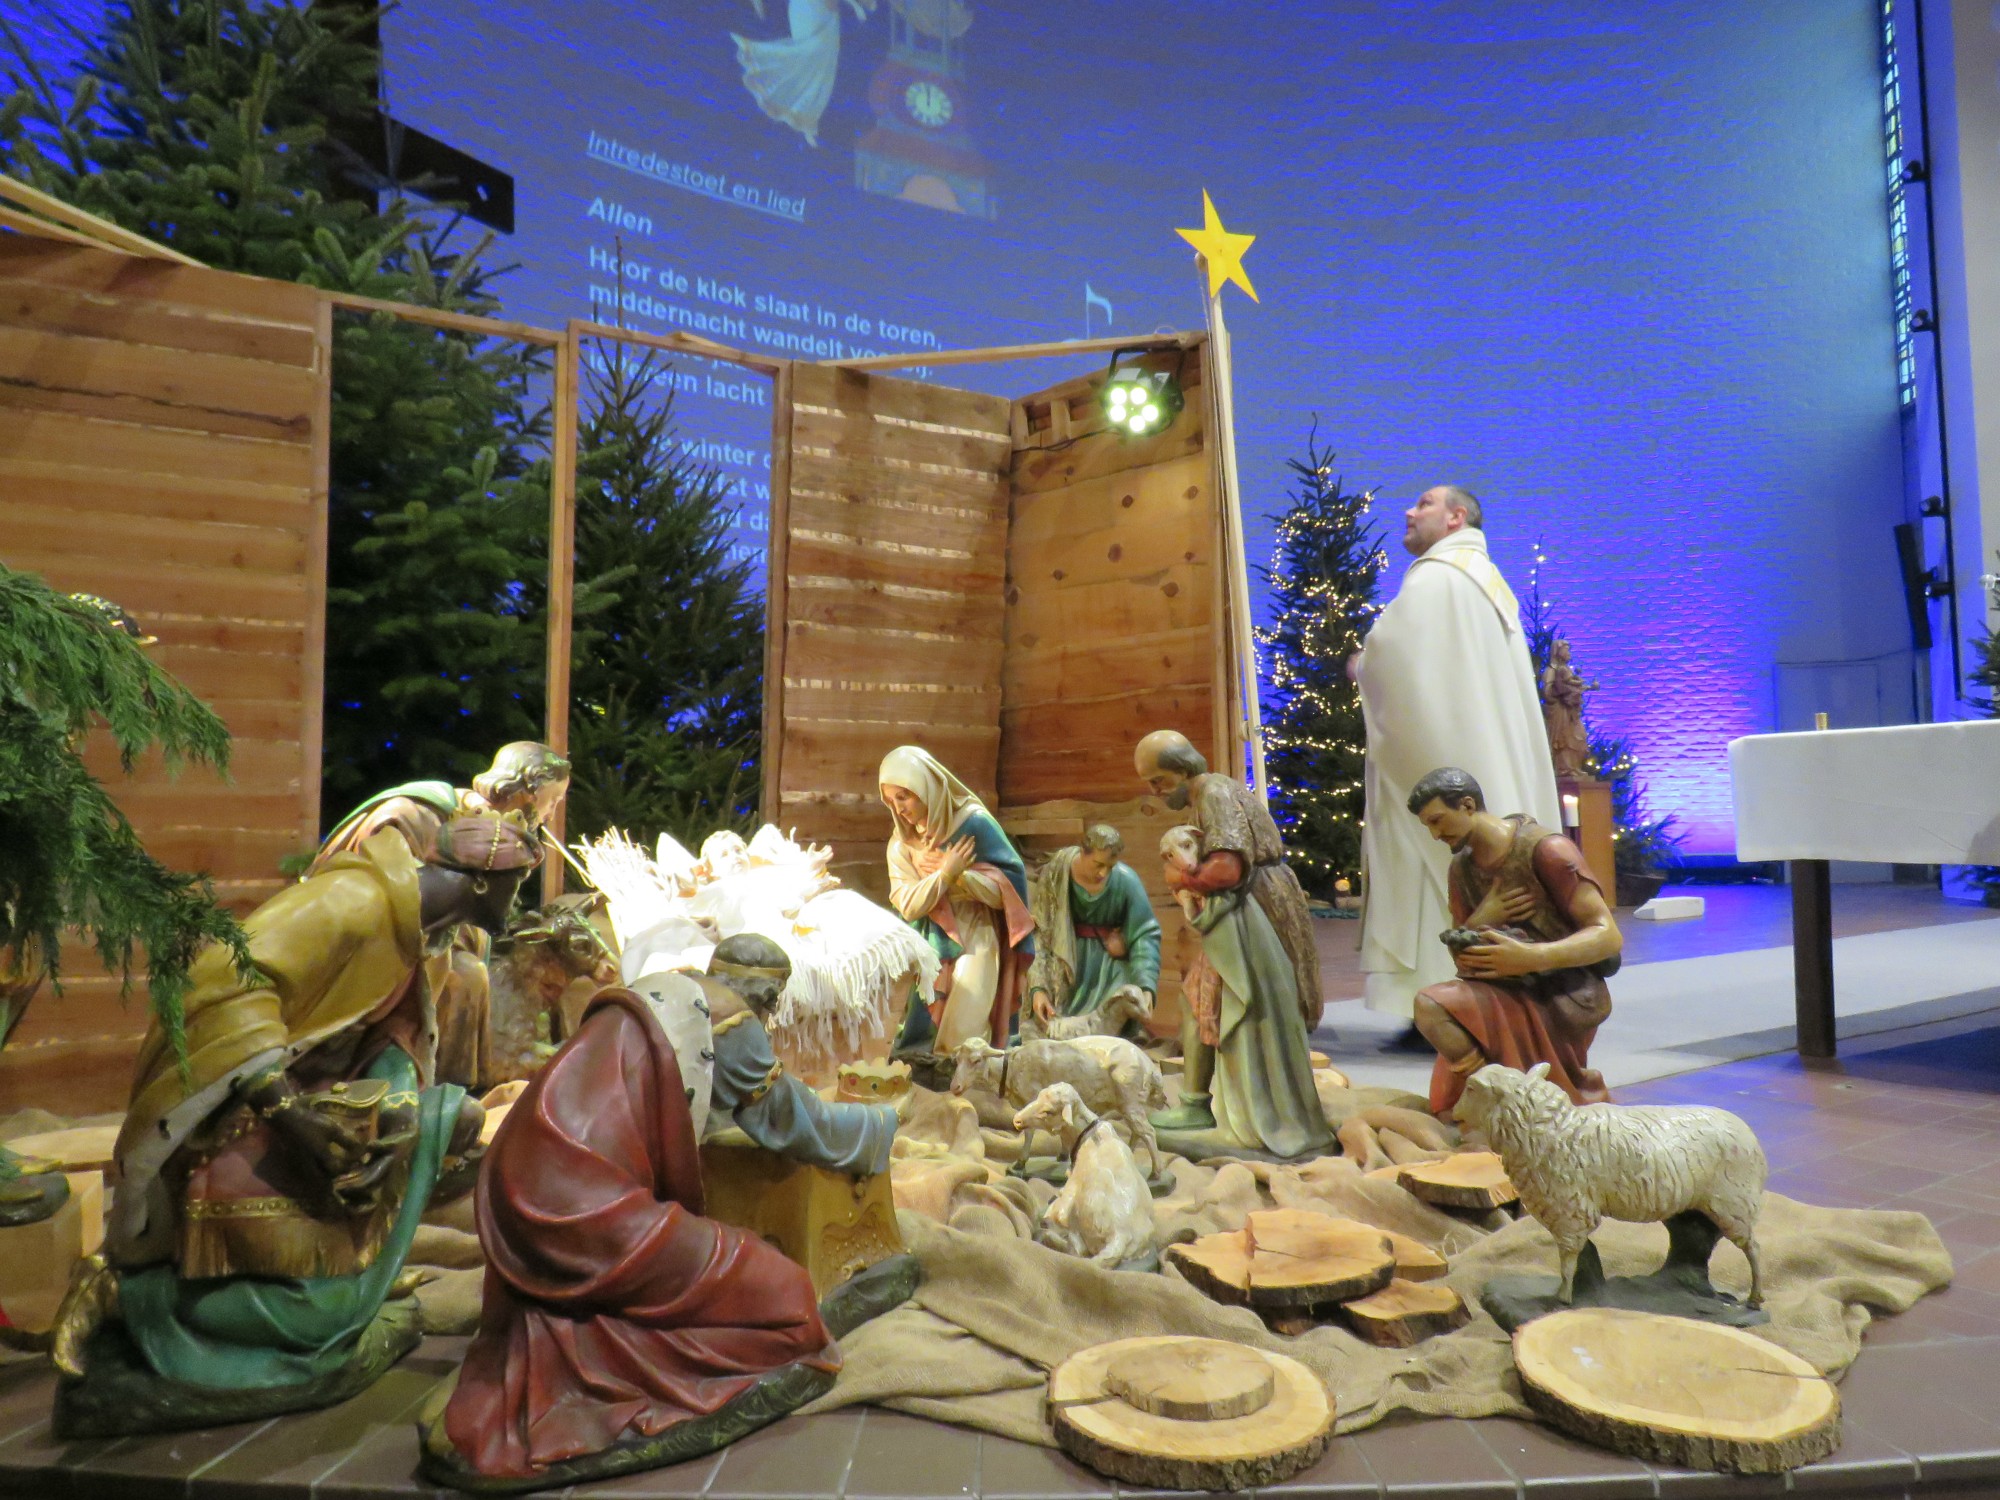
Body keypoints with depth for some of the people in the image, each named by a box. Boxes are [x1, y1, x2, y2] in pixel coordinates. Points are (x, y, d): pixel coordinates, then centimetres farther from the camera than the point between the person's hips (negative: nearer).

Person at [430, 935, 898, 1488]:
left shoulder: (657, 997, 21)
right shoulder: (731, 1021, 0)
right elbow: (794, 1125, 11)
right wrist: (879, 1125, 28)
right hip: (589, 1212, -9)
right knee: (784, 1309, -8)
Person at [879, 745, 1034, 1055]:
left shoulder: (973, 823, -10)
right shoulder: (901, 841, 3)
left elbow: (1007, 887, -10)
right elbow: (907, 906, -7)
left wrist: (958, 874, -21)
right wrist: (945, 873, -19)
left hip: (975, 943, -4)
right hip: (929, 949, 4)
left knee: (962, 1042, -9)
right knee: (922, 1036, 2)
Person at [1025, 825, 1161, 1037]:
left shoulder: (1126, 880, -19)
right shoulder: (1055, 874, -20)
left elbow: (1145, 934, -13)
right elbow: (1038, 933, -18)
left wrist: (1146, 987, -26)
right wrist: (1038, 988, -25)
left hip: (1111, 960, 0)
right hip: (1066, 959, 0)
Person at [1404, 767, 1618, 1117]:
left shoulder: (1545, 850, -11)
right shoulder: (1462, 867, 11)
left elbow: (1608, 935, -16)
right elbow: (1462, 955, 12)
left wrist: (1531, 957, -31)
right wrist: (1479, 921, -11)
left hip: (1565, 997, -8)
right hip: (1513, 994, 8)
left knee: (1432, 1005, -30)